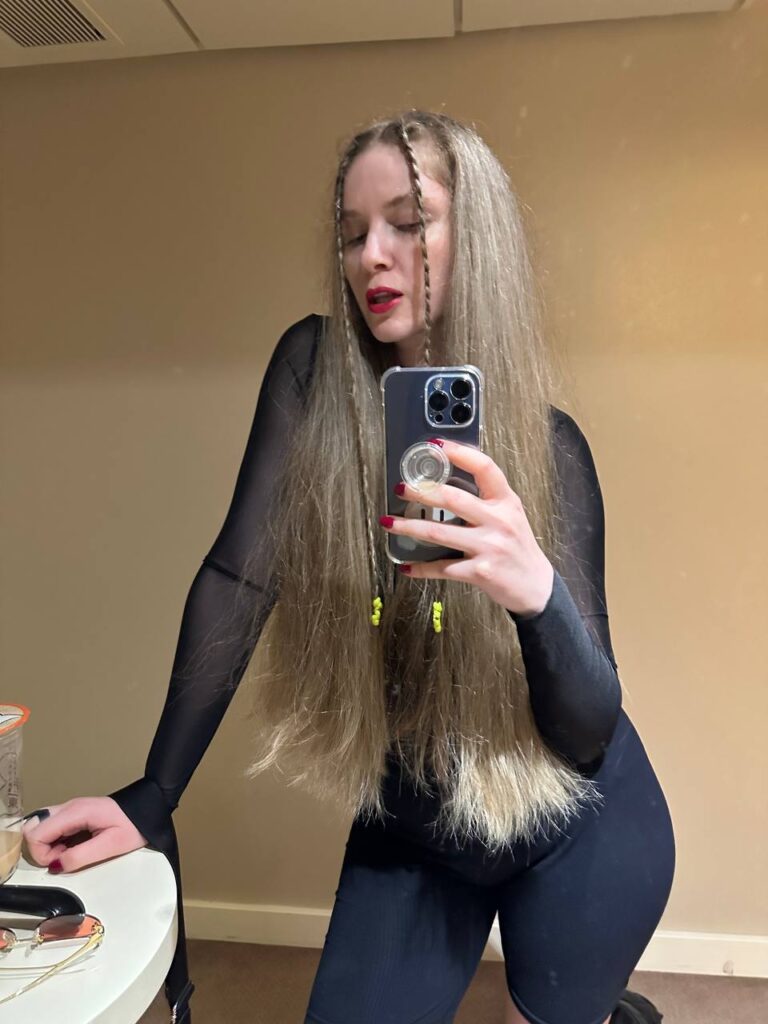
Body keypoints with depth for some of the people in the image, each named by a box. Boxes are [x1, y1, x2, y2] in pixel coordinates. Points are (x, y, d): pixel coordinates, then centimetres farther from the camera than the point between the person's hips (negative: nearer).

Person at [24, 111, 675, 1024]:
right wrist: (150, 800, -17)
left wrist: (537, 592, -38)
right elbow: (238, 576, -16)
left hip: (574, 832, -1)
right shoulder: (313, 371, -12)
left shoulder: (549, 447, -15)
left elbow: (587, 731, -17)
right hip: (407, 833, 2)